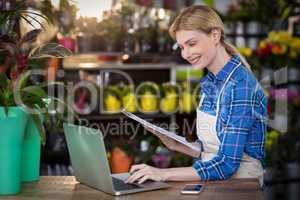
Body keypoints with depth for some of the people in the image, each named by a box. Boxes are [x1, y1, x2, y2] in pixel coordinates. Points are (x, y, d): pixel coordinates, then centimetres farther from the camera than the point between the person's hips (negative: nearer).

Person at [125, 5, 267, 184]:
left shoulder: (241, 84, -17)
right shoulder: (209, 82, 7)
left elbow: (227, 164, -21)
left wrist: (164, 174, -24)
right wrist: (176, 145, -1)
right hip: (213, 180, 7)